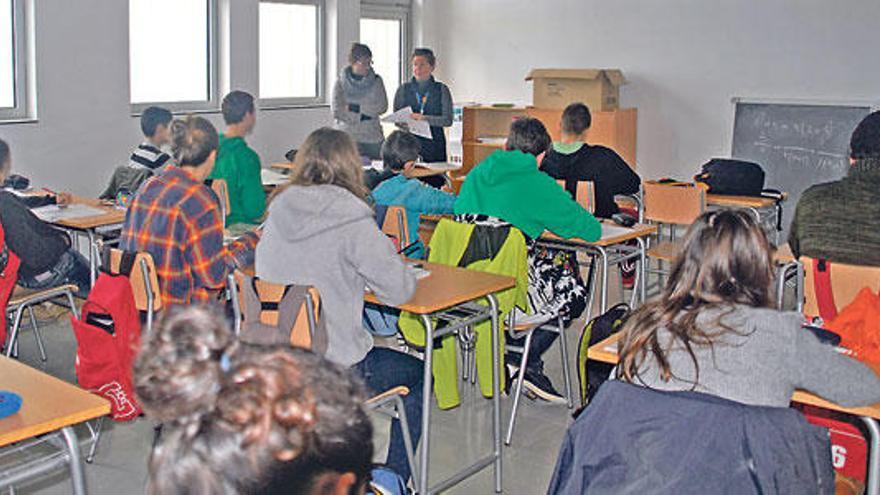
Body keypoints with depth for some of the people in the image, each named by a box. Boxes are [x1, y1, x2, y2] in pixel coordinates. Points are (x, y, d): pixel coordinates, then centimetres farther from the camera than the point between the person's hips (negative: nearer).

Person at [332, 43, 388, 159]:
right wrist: (366, 113, -8)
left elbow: (382, 106, -3)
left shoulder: (376, 81, 7)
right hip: (348, 138, -1)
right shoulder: (341, 82, 2)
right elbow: (337, 112, -7)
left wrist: (354, 107, -6)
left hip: (373, 138, 2)